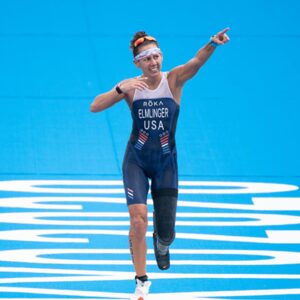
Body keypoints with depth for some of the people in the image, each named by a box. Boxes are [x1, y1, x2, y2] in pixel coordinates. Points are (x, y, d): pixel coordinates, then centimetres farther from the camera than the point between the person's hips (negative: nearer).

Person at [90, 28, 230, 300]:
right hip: (136, 160, 0)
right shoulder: (131, 86, -7)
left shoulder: (174, 79, -9)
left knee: (166, 233, 2)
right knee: (138, 219, -18)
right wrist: (121, 89, -31)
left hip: (166, 161, 0)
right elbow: (95, 107, -15)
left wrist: (213, 44, -50)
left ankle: (161, 244, 42)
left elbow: (197, 61, -30)